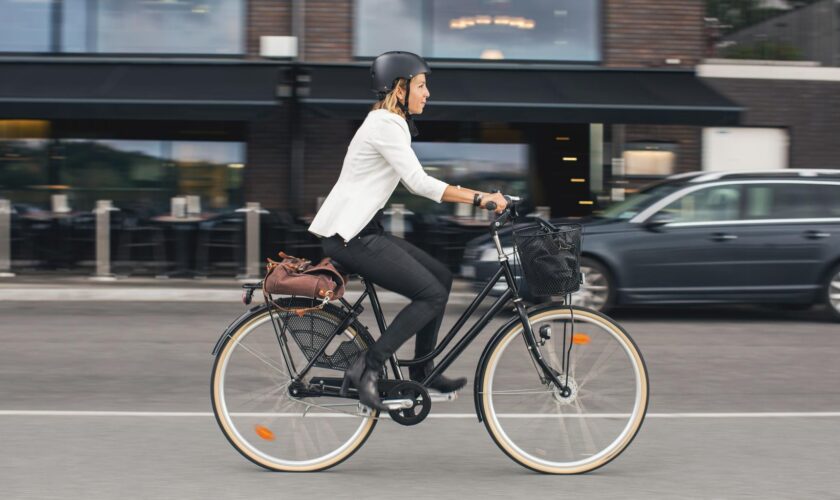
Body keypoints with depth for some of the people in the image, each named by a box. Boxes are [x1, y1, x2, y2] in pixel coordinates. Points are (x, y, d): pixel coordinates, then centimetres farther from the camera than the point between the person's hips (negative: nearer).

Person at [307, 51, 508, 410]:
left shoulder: (391, 124, 16)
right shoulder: (386, 125, -15)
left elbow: (415, 184, 18)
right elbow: (420, 184, -23)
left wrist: (476, 196, 10)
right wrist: (479, 198, -22)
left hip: (362, 229, 10)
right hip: (348, 235, -10)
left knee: (441, 276, 12)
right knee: (433, 295, -12)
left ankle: (422, 370, 19)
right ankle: (367, 368, -10)